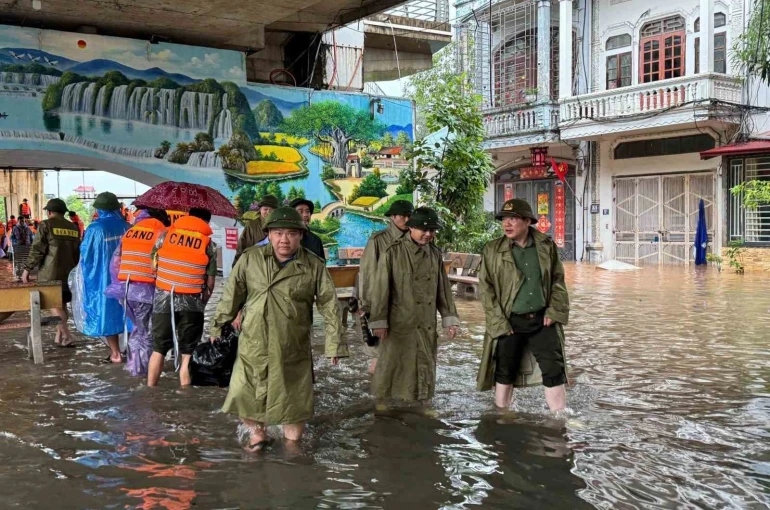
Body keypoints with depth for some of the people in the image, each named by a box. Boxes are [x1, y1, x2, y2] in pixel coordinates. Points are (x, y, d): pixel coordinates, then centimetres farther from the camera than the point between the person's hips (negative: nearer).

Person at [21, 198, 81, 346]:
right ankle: (59, 338, 15)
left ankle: (66, 337, -10)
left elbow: (37, 250, -10)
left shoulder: (46, 225, -6)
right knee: (62, 304, 12)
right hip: (68, 273, 6)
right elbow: (77, 252, 18)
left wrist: (27, 268, -3)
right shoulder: (73, 228, 12)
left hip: (50, 273, -6)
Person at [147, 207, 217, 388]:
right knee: (188, 352, 6)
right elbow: (210, 280, -1)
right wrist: (202, 301, 12)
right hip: (191, 301, -2)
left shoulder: (165, 235, 4)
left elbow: (153, 264, 10)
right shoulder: (208, 244, -1)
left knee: (159, 348, 14)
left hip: (163, 298, 2)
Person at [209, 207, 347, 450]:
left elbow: (329, 305, -3)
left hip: (293, 349, -1)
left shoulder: (314, 266, -4)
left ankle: (292, 441, 33)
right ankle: (257, 434, 35)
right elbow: (232, 295, 4)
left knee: (293, 399, 9)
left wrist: (334, 343, -5)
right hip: (253, 345, 1)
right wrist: (219, 328, 9)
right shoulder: (250, 259, -3)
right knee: (245, 394, 8)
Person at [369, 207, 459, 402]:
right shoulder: (393, 252, -10)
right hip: (400, 325, -5)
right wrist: (379, 321, -13)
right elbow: (380, 288, -11)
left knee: (425, 370, 13)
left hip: (427, 326, 5)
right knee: (394, 370, 2)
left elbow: (444, 289, 11)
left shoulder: (435, 254, 6)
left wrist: (449, 318, 7)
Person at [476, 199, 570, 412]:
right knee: (505, 372, 10)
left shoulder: (547, 246, 1)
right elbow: (486, 289, -5)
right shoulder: (492, 250, -5)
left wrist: (555, 311, -2)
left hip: (542, 319, 1)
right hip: (509, 322, -1)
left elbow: (558, 280, 8)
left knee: (554, 370, 2)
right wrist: (499, 321, -11)